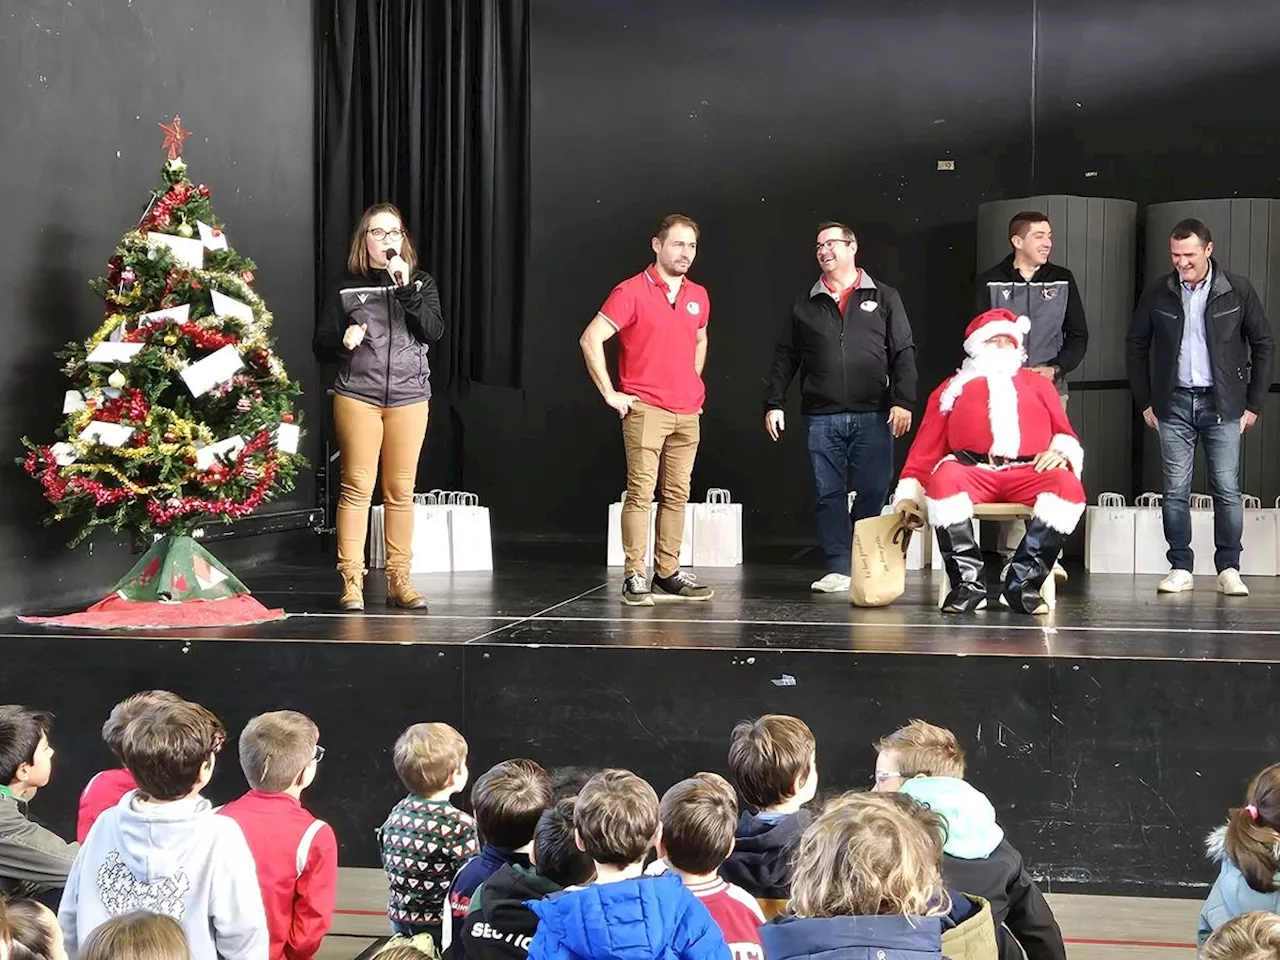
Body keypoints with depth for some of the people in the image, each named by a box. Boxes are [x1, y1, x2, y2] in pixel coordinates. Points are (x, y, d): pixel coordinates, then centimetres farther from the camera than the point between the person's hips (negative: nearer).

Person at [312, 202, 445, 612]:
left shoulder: (421, 283, 10)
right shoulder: (347, 287, 8)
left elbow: (433, 332, -6)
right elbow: (321, 347, 8)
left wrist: (406, 288, -15)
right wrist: (343, 341, -14)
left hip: (409, 398, 1)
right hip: (357, 396, -1)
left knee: (400, 490, 3)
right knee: (357, 486, -5)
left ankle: (399, 580, 9)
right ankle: (351, 581, -2)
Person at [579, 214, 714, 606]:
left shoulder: (698, 296, 13)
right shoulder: (632, 291, -6)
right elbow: (590, 339, -11)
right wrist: (610, 393, -11)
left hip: (687, 412, 6)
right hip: (645, 409, -6)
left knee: (677, 494, 8)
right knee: (641, 492, -7)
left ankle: (668, 572, 14)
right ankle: (634, 576, -4)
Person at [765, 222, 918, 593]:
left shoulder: (883, 298, 8)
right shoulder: (805, 305, 13)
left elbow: (903, 353, 4)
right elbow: (785, 358, 14)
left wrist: (903, 401, -6)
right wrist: (774, 403, 6)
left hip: (873, 416, -2)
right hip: (821, 418, 2)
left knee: (872, 493, -2)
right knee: (828, 494, 1)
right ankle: (838, 570, 5)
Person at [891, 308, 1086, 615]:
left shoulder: (1037, 384, 32)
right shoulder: (952, 389, 28)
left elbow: (1065, 434, 23)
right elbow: (926, 447, 19)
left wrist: (1062, 452, -2)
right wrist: (909, 492, 5)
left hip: (1029, 474, 1)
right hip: (973, 472, -1)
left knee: (1069, 485, -32)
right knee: (944, 476, -37)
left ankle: (1023, 583, -27)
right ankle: (969, 582, -29)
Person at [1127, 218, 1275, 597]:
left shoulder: (1238, 291, -2)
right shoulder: (1157, 294, 1)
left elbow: (1263, 345, 4)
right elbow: (1137, 346, 11)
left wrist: (1254, 403, 2)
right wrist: (1145, 402, 7)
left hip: (1222, 404, -1)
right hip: (1174, 403, 1)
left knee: (1227, 490, 0)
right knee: (1175, 490, 2)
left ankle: (1229, 569, 8)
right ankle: (1180, 569, 9)